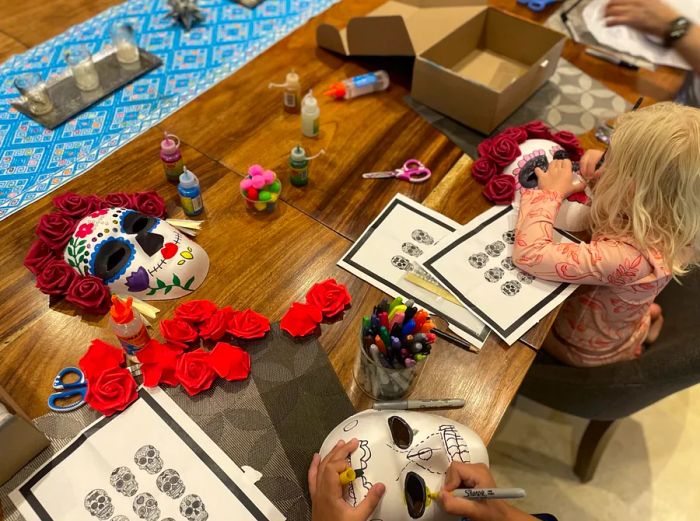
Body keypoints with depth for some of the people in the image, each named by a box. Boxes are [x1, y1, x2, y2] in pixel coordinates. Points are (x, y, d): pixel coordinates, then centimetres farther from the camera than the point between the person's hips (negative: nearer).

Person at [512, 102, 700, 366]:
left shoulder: (626, 258, -43)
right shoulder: (674, 227, -20)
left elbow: (529, 254, -46)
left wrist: (551, 193, -31)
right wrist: (607, 173, -18)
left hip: (583, 347, -6)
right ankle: (645, 316, 30)